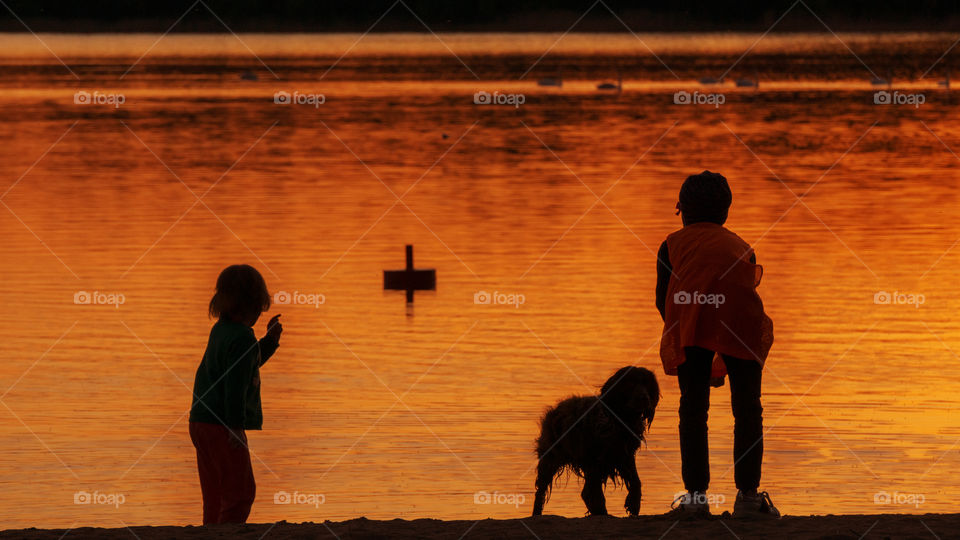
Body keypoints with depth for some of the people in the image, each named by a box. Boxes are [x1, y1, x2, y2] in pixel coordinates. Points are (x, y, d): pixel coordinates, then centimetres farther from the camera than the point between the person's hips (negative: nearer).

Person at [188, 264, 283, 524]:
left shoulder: (220, 330, 12)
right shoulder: (242, 338, -16)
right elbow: (236, 384, -21)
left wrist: (270, 340, 22)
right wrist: (235, 425, -22)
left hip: (201, 424, 9)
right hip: (221, 426, -9)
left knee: (215, 494, 14)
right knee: (240, 491, -6)